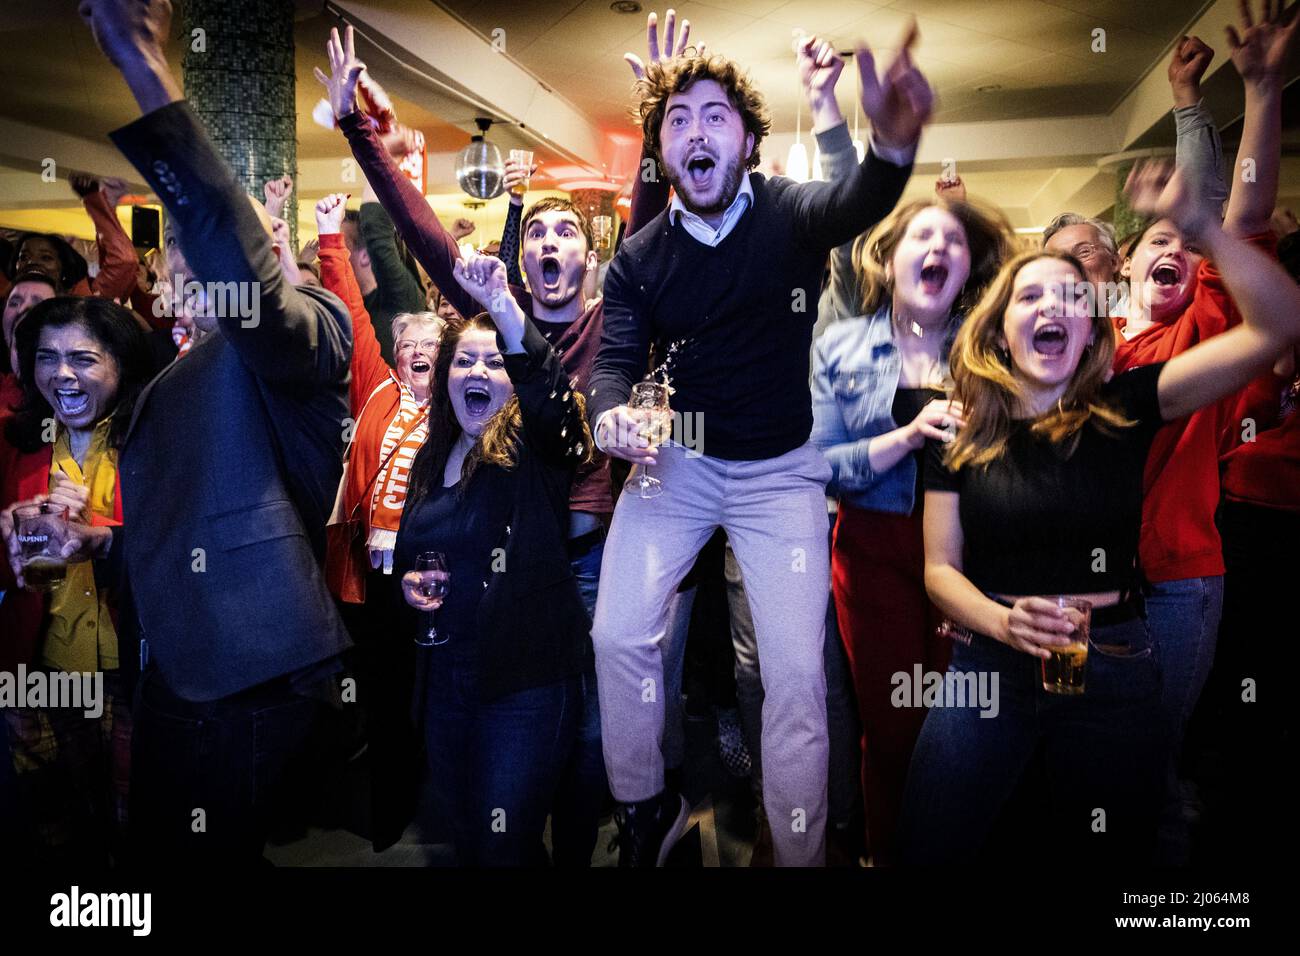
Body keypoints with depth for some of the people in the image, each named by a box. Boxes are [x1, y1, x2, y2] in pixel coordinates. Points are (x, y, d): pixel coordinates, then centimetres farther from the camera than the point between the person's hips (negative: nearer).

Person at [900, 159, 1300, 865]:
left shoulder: (1123, 411, -3)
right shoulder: (962, 436, 0)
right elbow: (940, 568, -2)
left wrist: (1197, 222, -18)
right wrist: (1005, 622, -21)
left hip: (1112, 669, 0)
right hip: (989, 666, 0)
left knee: (1109, 850, 16)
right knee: (930, 849, 5)